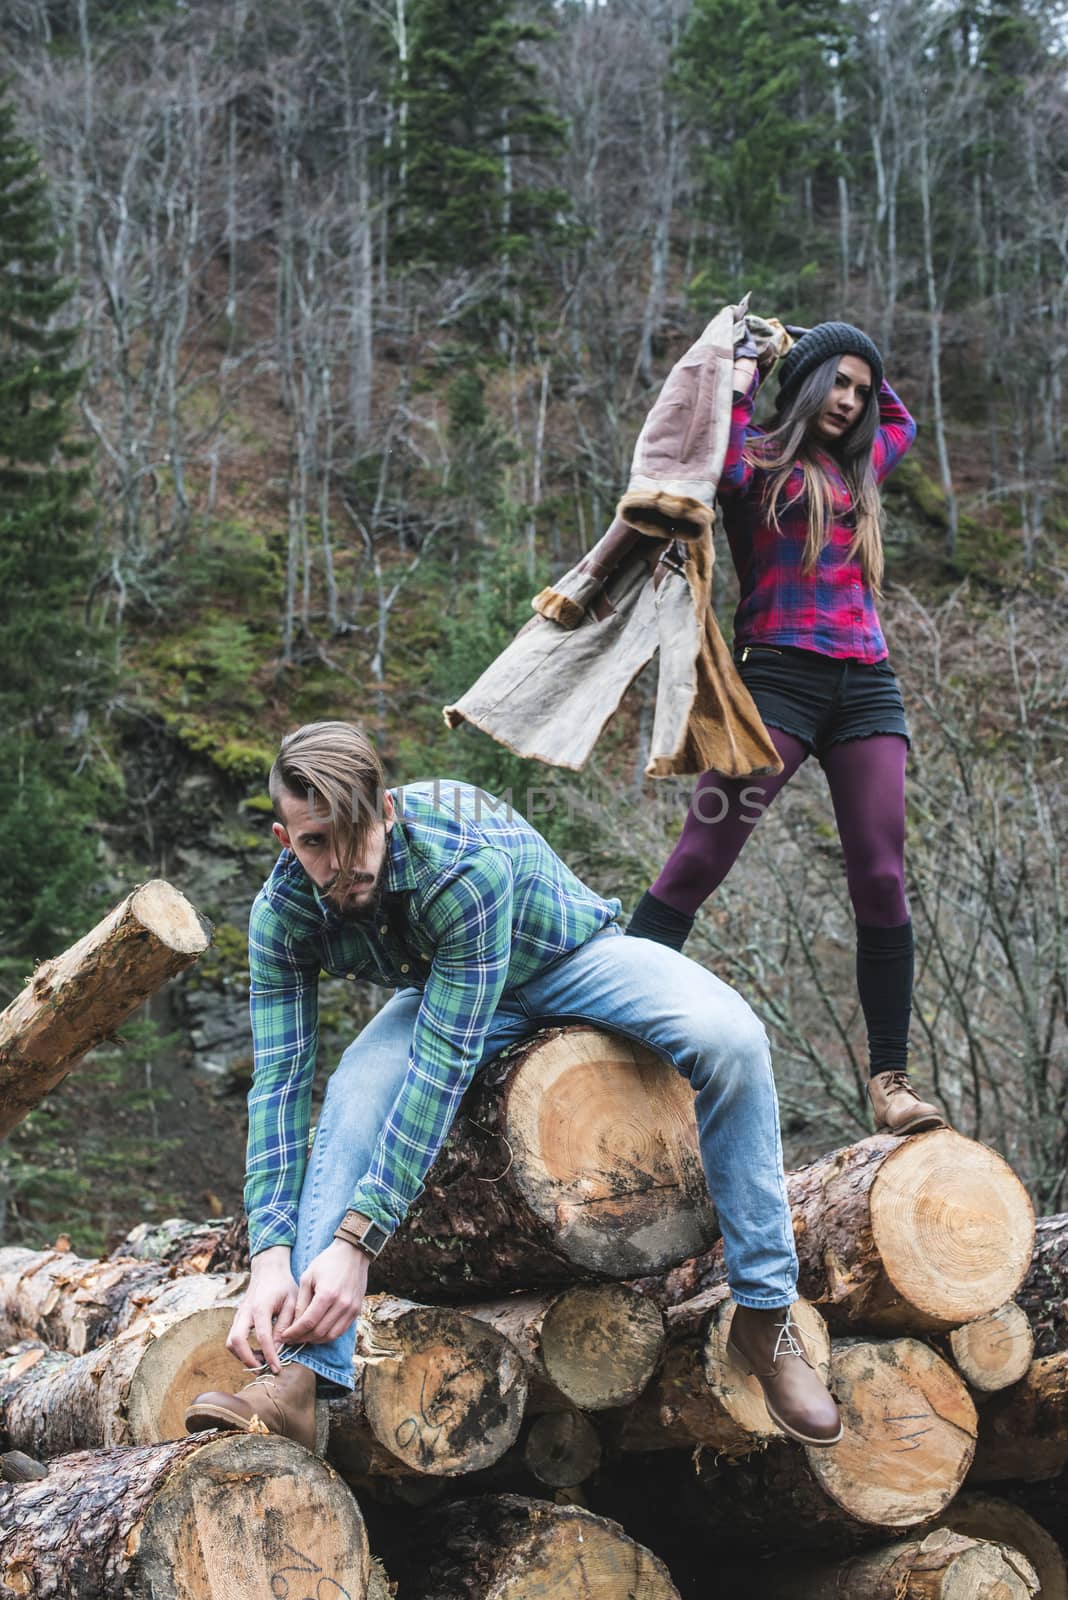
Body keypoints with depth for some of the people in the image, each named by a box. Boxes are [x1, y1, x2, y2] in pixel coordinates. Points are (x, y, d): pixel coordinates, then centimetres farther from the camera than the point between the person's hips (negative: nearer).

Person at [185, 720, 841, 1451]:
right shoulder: (283, 915, -25)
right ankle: (299, 1377, -31)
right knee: (356, 1094, -28)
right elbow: (278, 1083, -25)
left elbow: (442, 1063, -42)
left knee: (728, 1038, -32)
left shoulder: (469, 863, -41)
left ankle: (765, 1312, -21)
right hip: (445, 995, 4)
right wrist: (271, 1260, -39)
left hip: (571, 960, -3)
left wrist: (356, 1241, -45)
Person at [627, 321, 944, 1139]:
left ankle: (891, 1080, -3)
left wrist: (865, 369, 31)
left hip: (867, 688, 5)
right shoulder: (760, 459, 8)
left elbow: (902, 422, 45)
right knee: (697, 864, -12)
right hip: (780, 675, -5)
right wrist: (739, 387, -1)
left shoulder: (858, 471, 26)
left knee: (882, 881, -5)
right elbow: (725, 475, -14)